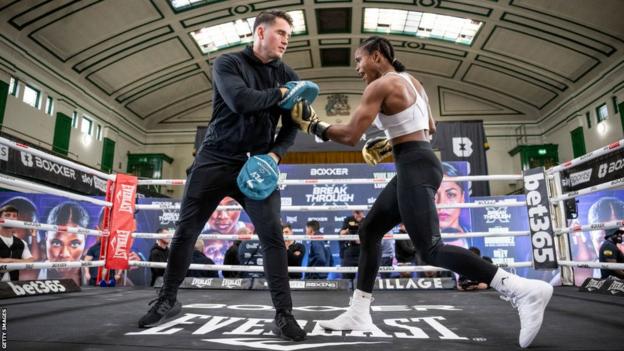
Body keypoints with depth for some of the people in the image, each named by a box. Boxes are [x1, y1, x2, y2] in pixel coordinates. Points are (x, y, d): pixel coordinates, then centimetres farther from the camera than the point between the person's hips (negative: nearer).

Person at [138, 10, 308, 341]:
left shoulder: (287, 75, 8)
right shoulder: (227, 63, -2)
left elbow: (292, 126, 4)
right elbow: (239, 100, -22)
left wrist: (273, 156, -12)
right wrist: (279, 94, -12)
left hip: (256, 164, 2)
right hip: (215, 159, -1)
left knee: (272, 235, -11)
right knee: (185, 231, 5)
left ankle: (283, 315, 0)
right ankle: (168, 300, 27)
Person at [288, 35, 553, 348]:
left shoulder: (380, 85, -9)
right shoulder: (411, 81, 19)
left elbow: (350, 136, -14)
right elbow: (430, 128, 25)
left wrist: (313, 125, 0)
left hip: (414, 168, -10)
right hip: (418, 164, 10)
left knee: (431, 250, -14)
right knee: (369, 230, 12)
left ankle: (525, 289, -14)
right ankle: (359, 314, 16)